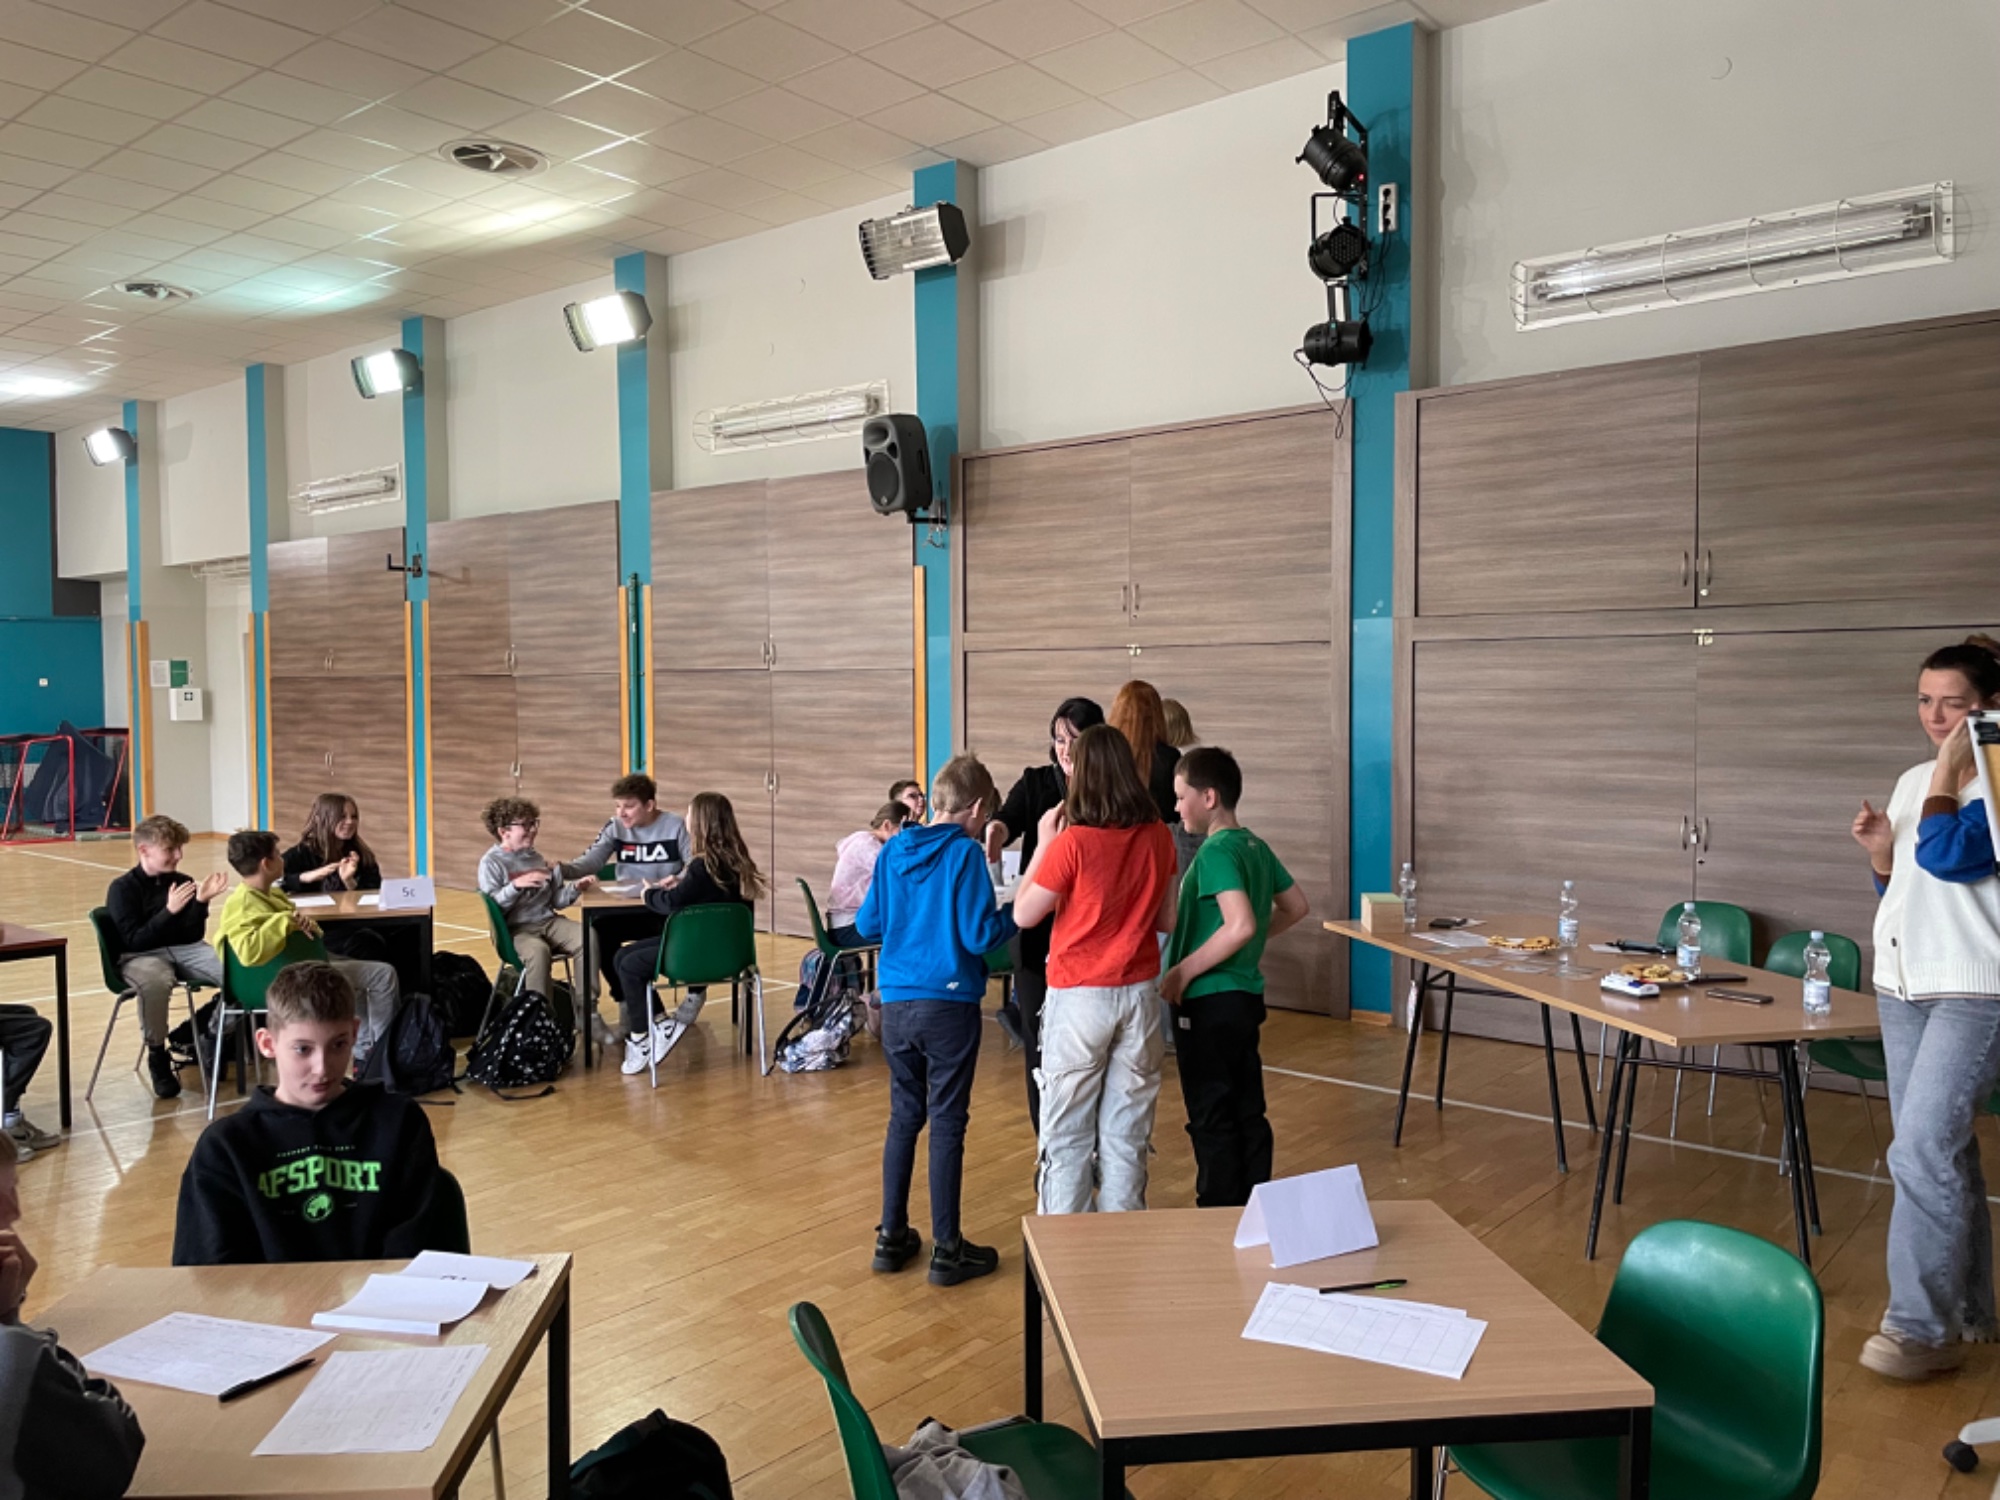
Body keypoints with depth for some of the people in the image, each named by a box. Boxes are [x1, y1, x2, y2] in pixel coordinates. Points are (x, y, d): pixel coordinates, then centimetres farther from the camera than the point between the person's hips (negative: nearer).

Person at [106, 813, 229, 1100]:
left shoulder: (181, 882, 8)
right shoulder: (122, 888, -4)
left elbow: (193, 935, 3)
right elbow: (134, 941, -14)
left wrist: (201, 901, -12)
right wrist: (169, 911, -23)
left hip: (183, 950, 4)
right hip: (139, 956, -4)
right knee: (156, 981, -42)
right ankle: (157, 1056, -17)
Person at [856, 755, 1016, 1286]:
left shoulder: (893, 851, 6)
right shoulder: (965, 853, -11)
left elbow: (866, 925, 11)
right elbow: (980, 936, -16)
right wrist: (1015, 916, 1)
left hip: (896, 1003, 5)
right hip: (949, 1004, -5)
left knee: (903, 1117, 16)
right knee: (947, 1123, 3)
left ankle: (892, 1236, 24)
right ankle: (947, 1249, 12)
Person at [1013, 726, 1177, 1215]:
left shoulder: (1073, 842, -16)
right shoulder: (1159, 837, -1)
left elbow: (1023, 914, -6)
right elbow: (1166, 921, 7)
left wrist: (1044, 843, -1)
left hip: (1080, 996, -4)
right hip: (1139, 993, 4)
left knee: (1067, 1134, 7)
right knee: (1128, 1132, 12)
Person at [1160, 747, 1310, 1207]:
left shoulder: (1216, 851, -18)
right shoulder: (1256, 846, 8)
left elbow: (1240, 925, -29)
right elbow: (1295, 907, 17)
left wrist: (1182, 971, -21)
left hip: (1210, 1002, -9)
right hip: (1246, 996, 9)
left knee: (1211, 1118, 2)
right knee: (1248, 1112, 15)